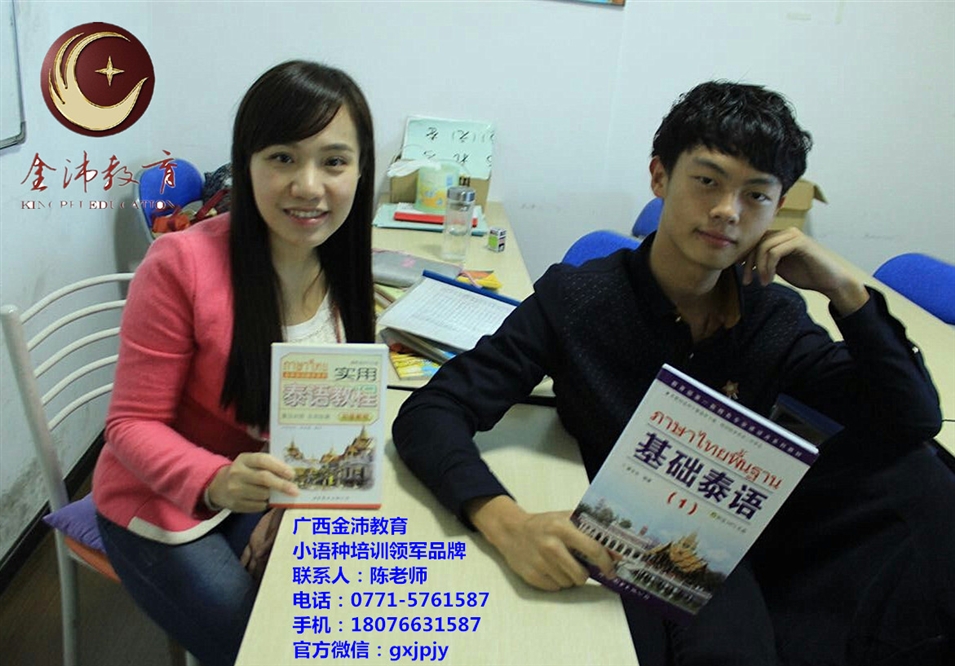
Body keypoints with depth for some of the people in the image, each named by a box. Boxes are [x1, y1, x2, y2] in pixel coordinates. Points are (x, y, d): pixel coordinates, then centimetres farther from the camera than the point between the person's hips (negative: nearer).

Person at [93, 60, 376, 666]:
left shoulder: (343, 265, -9)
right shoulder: (182, 265, -26)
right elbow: (134, 425, -19)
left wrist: (294, 496, -16)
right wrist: (215, 480, -38)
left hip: (268, 496, 4)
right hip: (164, 507, -4)